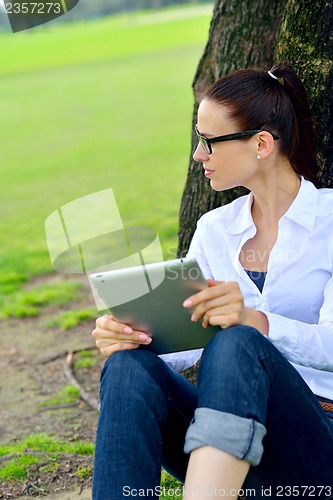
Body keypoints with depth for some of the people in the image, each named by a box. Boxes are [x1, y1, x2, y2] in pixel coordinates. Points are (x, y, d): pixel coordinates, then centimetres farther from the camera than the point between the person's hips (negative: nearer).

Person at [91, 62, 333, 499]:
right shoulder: (214, 230, 14)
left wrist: (256, 322, -33)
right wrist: (126, 335, -15)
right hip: (228, 440, 4)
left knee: (236, 344, -35)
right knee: (130, 367, -26)